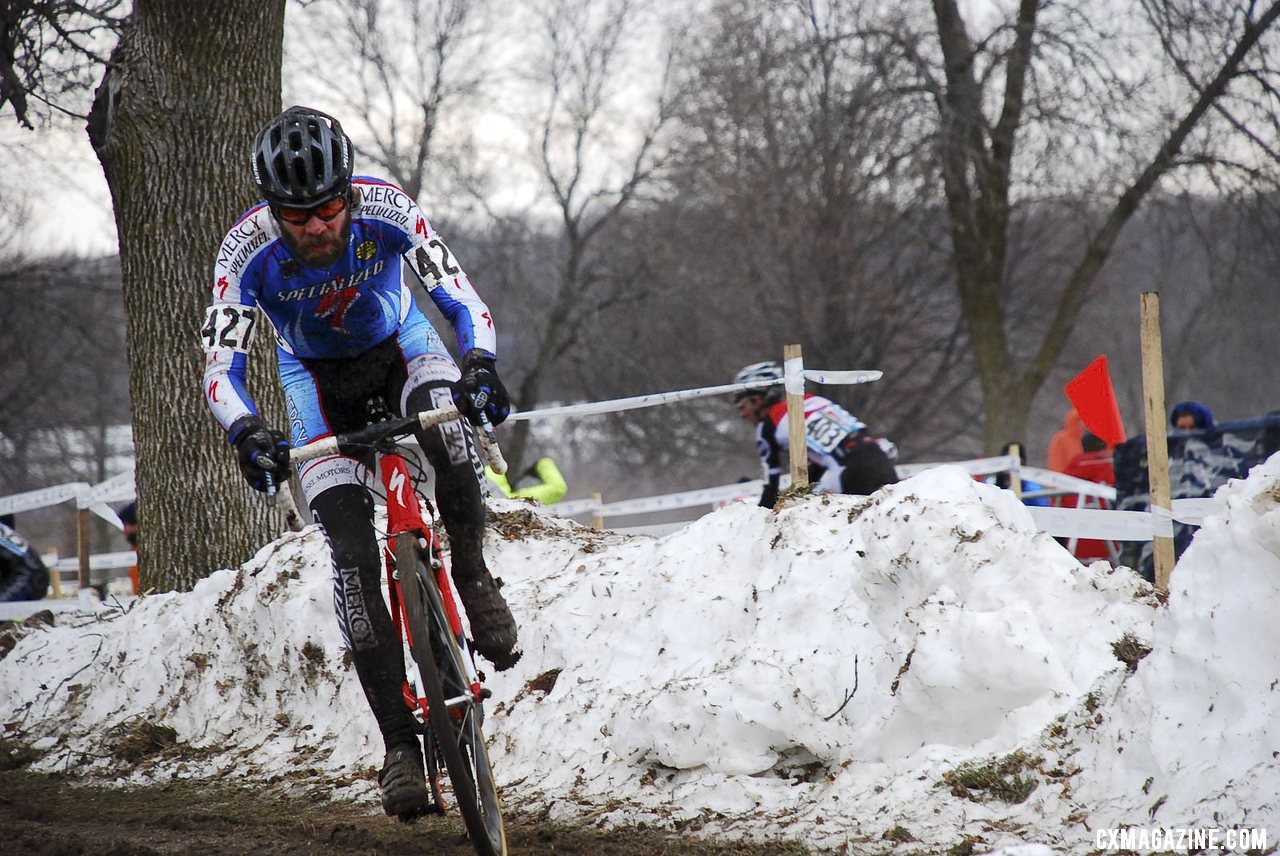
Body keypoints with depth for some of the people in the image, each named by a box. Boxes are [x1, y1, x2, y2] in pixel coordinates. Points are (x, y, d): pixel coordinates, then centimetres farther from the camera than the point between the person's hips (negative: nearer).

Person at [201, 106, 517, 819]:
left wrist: (481, 365, -48)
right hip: (318, 378, 0)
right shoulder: (249, 251, -28)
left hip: (400, 346, 0)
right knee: (352, 552, -15)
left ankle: (473, 575, -12)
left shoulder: (387, 211, -29)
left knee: (449, 412, -37)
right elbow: (222, 367, -29)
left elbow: (464, 303, -28)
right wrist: (247, 431, -48)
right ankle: (400, 740, -9)